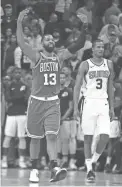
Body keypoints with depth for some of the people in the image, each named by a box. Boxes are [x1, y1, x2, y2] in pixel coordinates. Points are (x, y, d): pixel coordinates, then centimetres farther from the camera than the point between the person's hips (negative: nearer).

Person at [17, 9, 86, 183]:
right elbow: (21, 43, -15)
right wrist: (19, 22, -24)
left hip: (53, 102, 1)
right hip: (37, 101, -1)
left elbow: (78, 45, -1)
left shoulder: (59, 57, 5)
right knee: (35, 138, 7)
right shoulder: (36, 57, -2)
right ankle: (34, 170, 19)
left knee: (52, 136, -13)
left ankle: (54, 169, -24)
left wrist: (84, 28, -14)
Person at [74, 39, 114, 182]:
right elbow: (77, 87, -2)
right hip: (89, 102, -3)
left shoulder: (108, 64, 9)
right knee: (88, 137, -1)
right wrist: (75, 107, -9)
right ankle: (89, 170, 4)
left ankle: (94, 161, 11)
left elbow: (110, 87, 15)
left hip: (103, 103, 3)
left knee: (105, 136, -11)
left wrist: (111, 107, 10)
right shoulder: (85, 65, -2)